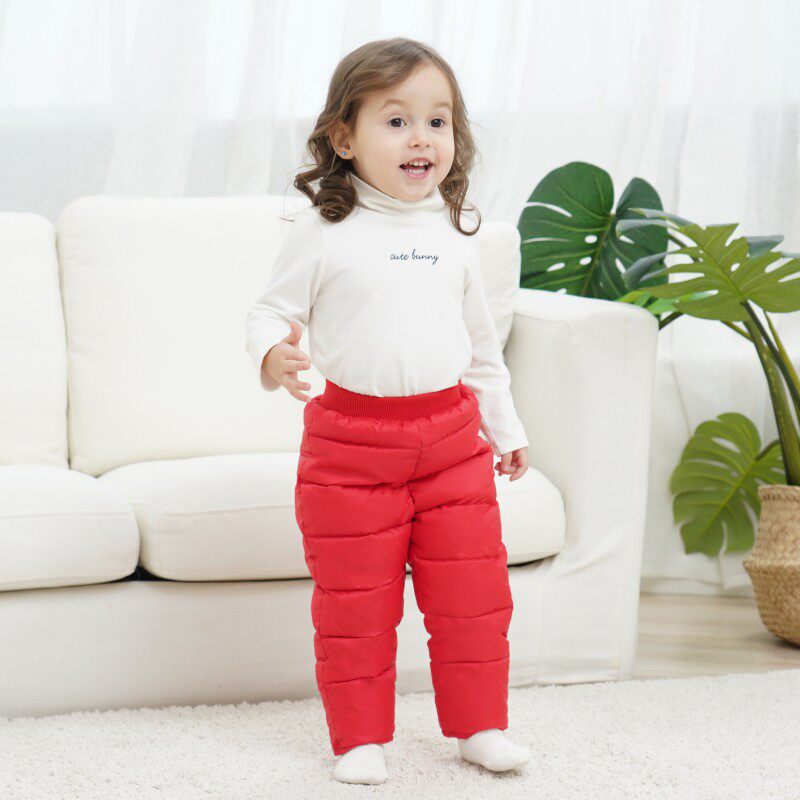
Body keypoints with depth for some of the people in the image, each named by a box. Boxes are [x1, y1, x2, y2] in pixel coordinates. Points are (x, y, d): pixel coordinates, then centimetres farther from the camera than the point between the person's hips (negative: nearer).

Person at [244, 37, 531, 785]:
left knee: (473, 592, 7)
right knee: (355, 601, 5)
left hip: (451, 434, 3)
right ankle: (360, 737, 19)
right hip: (351, 439, -3)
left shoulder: (453, 233, 8)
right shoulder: (322, 231, -6)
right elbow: (270, 310, -2)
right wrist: (272, 353, -25)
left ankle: (478, 724, 23)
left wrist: (504, 427, 23)